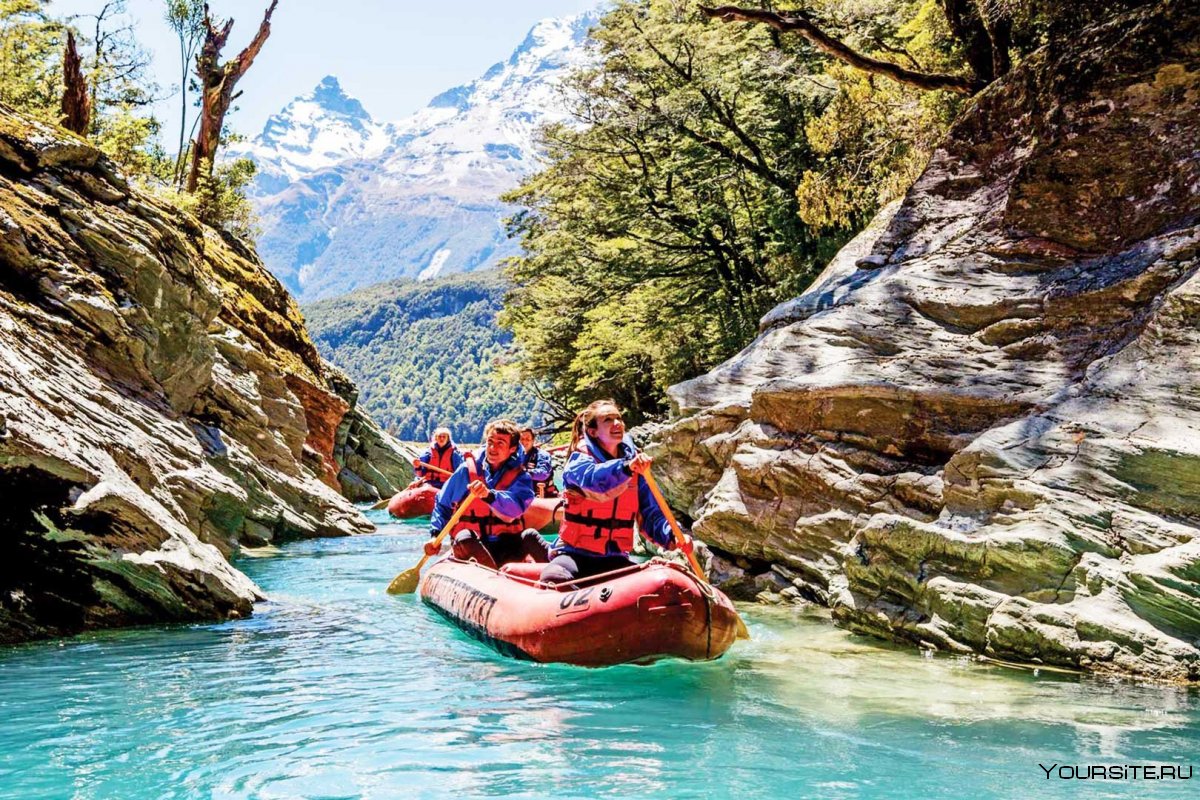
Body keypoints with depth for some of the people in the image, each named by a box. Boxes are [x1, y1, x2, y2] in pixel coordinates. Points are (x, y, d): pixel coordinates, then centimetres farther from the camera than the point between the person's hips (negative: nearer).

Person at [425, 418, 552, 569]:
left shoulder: (520, 477, 1)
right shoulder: (467, 470, 3)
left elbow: (515, 508, -21)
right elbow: (442, 504, 11)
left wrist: (489, 495, -39)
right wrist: (435, 535, -5)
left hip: (507, 549, 0)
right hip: (471, 549, 0)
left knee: (529, 536, -28)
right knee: (464, 538, -32)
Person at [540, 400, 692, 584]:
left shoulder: (635, 465, 9)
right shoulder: (579, 459, -5)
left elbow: (650, 515, 2)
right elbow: (592, 479, -30)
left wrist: (672, 536, -18)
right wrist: (626, 467, -49)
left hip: (614, 559, 4)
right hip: (575, 554, -4)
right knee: (554, 578, -35)